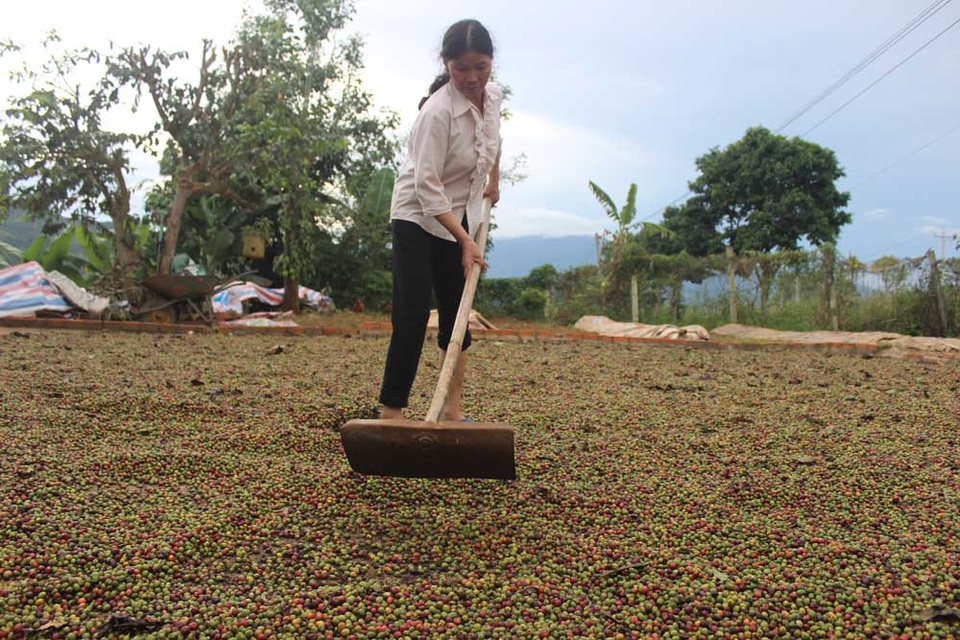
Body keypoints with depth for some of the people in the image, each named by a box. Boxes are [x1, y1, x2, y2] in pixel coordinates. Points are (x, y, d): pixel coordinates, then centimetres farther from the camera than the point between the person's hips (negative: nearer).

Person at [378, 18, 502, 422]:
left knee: (457, 313, 6)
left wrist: (494, 178, 22)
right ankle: (390, 413, -10)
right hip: (418, 217, -7)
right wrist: (465, 241, -30)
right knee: (412, 315, -14)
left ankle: (453, 410, 15)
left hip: (461, 218, 7)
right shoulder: (438, 111, -25)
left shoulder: (493, 96, -2)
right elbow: (427, 187, -27)